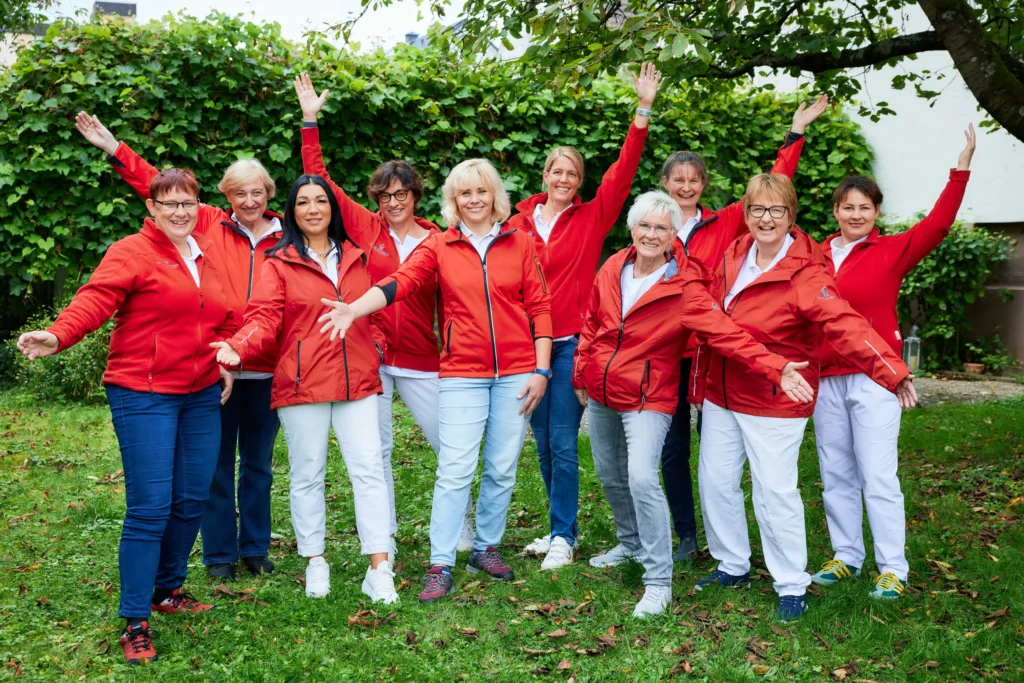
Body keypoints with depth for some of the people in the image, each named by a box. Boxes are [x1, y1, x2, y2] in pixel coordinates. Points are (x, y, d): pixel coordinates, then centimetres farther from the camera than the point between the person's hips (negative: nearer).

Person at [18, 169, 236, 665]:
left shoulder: (205, 257, 15)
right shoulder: (132, 253, -6)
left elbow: (224, 319, 24)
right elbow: (95, 298, -22)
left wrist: (228, 359, 8)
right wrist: (58, 336, -40)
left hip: (202, 395, 7)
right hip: (144, 395, -6)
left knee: (192, 500, 10)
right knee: (151, 507, -9)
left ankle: (168, 590, 31)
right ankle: (135, 624, 0)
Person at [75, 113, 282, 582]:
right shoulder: (210, 226, 3)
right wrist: (114, 149, -3)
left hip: (266, 368, 1)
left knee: (258, 463, 13)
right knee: (217, 463, 7)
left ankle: (255, 548, 27)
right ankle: (219, 554, 19)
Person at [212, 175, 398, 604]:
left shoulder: (354, 258, 14)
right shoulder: (279, 263, 3)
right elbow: (264, 318, -8)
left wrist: (377, 347, 7)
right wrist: (239, 348, -25)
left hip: (357, 380, 3)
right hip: (302, 384, -2)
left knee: (368, 468, -4)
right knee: (307, 475, 6)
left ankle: (379, 569, -2)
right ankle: (315, 564, 20)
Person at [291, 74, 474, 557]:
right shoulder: (367, 229, 3)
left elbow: (449, 304, 2)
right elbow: (318, 177, 1)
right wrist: (310, 120, -4)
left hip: (421, 362, 0)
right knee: (376, 451, 7)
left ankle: (462, 530, 21)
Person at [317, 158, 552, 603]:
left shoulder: (519, 243, 5)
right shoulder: (440, 247, 3)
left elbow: (539, 307, 4)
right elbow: (399, 282, -11)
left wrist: (541, 370, -1)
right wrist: (354, 310, -29)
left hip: (516, 373, 1)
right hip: (462, 374, -1)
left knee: (503, 469, 8)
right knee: (455, 470, -6)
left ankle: (487, 549, 26)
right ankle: (440, 566, 2)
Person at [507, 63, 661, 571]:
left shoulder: (591, 218, 3)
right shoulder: (519, 222, 7)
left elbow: (623, 172, -6)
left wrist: (643, 111, -13)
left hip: (572, 342, -3)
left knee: (563, 442, -4)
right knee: (543, 442, 11)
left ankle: (563, 538, 7)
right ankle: (561, 526, 26)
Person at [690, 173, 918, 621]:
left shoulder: (804, 273, -18)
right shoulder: (734, 256, 2)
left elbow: (844, 325, -31)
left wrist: (892, 371, -44)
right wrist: (700, 381, 13)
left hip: (773, 402, -6)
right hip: (721, 393, 7)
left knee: (775, 491, -3)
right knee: (715, 480, 13)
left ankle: (792, 586, 16)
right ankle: (732, 566, 33)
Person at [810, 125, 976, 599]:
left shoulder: (893, 251, -2)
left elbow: (937, 225, -15)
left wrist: (961, 168, -21)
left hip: (872, 378, -4)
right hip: (825, 377, 4)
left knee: (878, 476, -3)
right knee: (836, 474, 11)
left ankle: (893, 569, 7)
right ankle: (846, 556, 25)